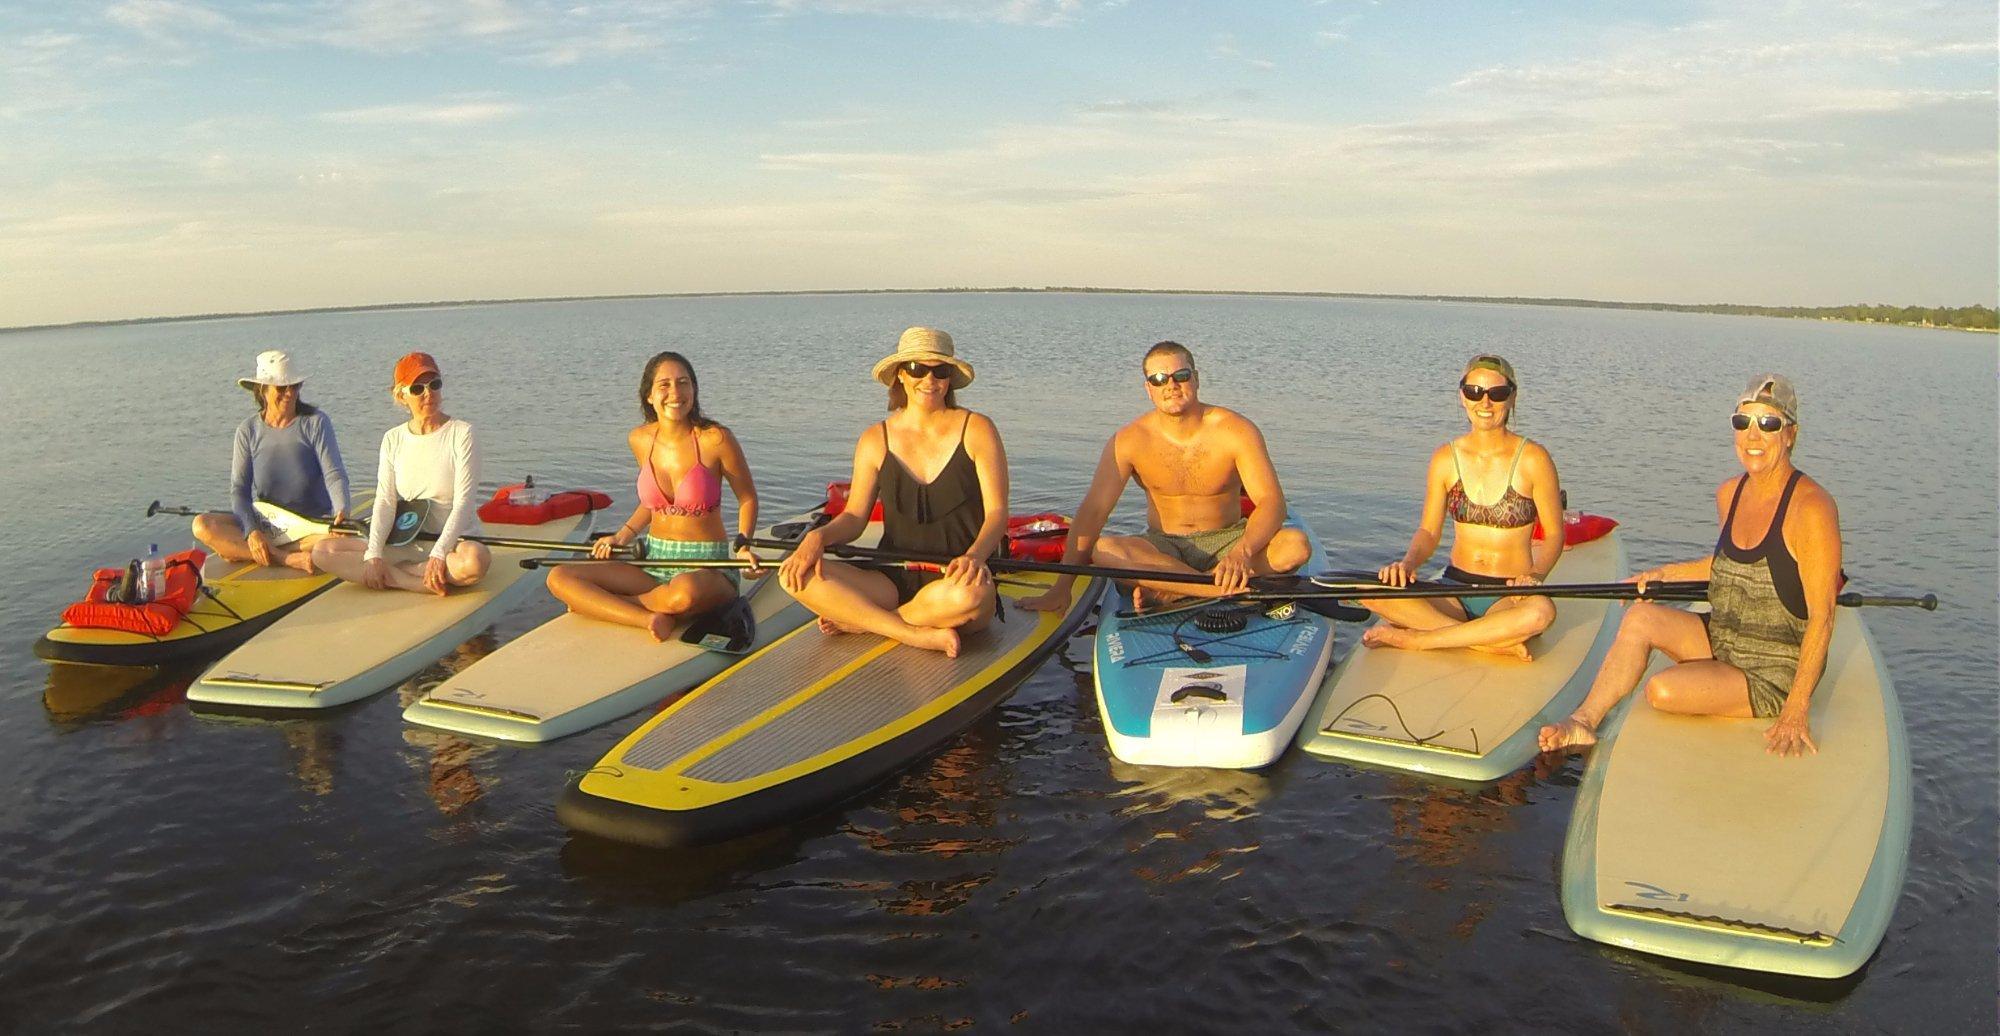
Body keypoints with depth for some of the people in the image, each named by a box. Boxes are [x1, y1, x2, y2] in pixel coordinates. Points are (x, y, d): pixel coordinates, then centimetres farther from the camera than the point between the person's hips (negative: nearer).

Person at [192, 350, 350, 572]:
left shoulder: (316, 422, -4)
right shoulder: (248, 430, 2)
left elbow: (334, 474, -14)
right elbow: (239, 489, -2)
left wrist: (342, 511, -35)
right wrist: (251, 530, -20)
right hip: (263, 524, 3)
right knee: (202, 525, -20)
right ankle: (289, 558, -30)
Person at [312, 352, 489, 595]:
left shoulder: (461, 434, -4)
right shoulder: (393, 439, 8)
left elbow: (464, 502, -11)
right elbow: (385, 501, 0)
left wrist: (439, 554, -22)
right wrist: (374, 554, -15)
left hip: (454, 541, -5)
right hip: (405, 544, 5)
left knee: (476, 560, -40)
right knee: (323, 551, -14)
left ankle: (390, 575, -19)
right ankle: (426, 585, -24)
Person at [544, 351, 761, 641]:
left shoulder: (714, 440, -12)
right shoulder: (640, 440, 3)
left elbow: (747, 498, 1)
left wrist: (743, 546, -13)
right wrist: (623, 536, 8)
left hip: (707, 565, -5)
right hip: (652, 562, 5)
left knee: (685, 592, -41)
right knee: (559, 578, -10)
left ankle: (595, 603, -11)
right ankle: (651, 620, -23)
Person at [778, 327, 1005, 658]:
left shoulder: (976, 430, 1)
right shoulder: (876, 440, 8)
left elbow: (997, 513, -6)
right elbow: (854, 517, 7)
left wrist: (975, 556, -27)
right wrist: (818, 536, -16)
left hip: (951, 582, -2)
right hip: (893, 580, 3)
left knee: (973, 594, -41)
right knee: (794, 576, -21)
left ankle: (860, 623, -15)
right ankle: (920, 636, -27)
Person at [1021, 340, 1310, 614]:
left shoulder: (1235, 431, -11)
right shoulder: (1129, 441, -8)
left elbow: (1271, 501, -19)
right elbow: (1093, 510, -12)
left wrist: (1242, 552, -40)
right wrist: (1062, 588, -20)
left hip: (1226, 541, 0)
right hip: (1163, 547, 0)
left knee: (1297, 545, -28)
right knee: (1102, 550, -30)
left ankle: (1169, 593, -29)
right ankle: (1229, 590, -30)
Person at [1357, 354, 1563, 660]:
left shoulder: (1533, 459, -5)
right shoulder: (1445, 458, 4)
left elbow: (1554, 535, -1)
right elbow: (1429, 531, 6)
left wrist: (1535, 575, -21)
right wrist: (1408, 562, -15)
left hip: (1508, 598, -2)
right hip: (1453, 591, 3)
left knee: (1541, 612, -39)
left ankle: (1412, 639, -24)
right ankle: (1494, 643, -24)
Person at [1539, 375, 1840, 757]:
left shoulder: (1810, 506, -21)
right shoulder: (1729, 494, 2)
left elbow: (1821, 617, -21)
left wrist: (1796, 712, -25)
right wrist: (1663, 574, 15)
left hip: (1773, 674, -7)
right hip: (1722, 639, 7)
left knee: (1662, 690, -26)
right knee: (1640, 618, -13)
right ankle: (1583, 721, -11)